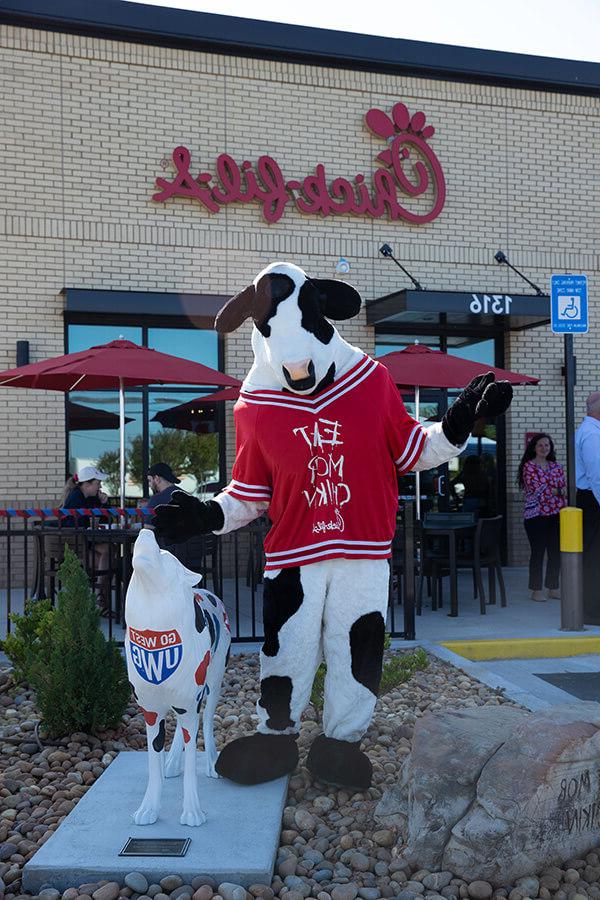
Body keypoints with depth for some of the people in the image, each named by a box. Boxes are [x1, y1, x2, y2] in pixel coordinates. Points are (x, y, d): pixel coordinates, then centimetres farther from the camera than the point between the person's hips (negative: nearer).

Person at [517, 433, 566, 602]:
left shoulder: (556, 466, 14)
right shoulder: (529, 466, -3)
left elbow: (565, 486, 7)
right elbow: (537, 488, -13)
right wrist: (557, 491, -7)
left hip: (556, 514, 5)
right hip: (536, 515, -5)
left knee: (556, 552, 7)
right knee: (538, 553, -2)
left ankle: (553, 588, 18)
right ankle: (536, 590, 6)